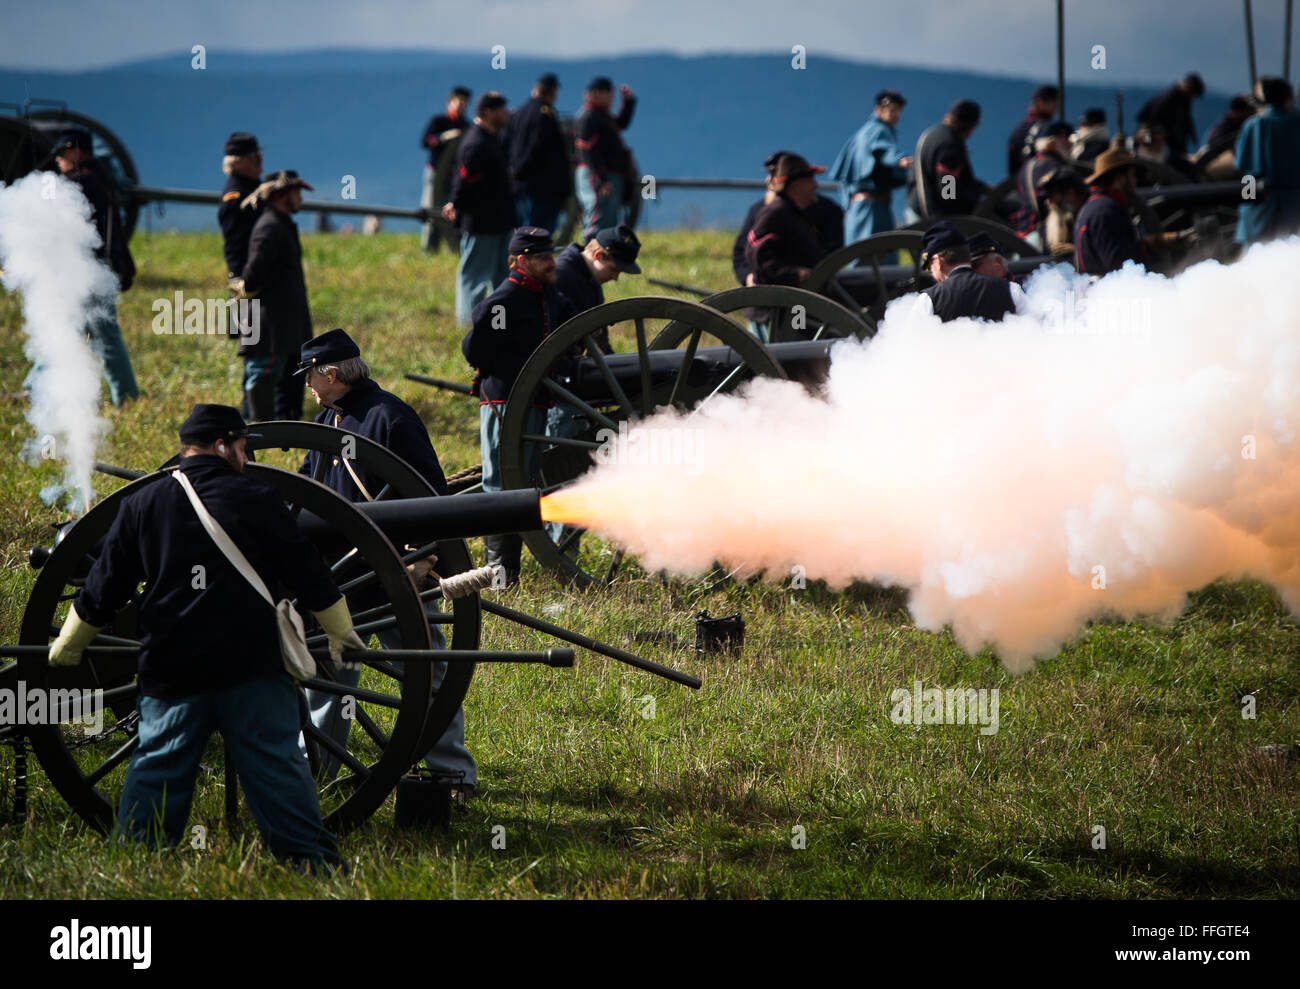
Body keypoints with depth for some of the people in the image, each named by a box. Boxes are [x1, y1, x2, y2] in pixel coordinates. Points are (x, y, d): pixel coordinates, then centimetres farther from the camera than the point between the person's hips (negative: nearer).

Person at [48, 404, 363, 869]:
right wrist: (341, 630, 21)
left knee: (158, 765, 8)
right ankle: (311, 859, -2)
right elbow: (307, 573, 6)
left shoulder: (141, 505, 4)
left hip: (170, 669, 2)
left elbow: (104, 587, 9)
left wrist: (67, 646, 22)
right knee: (275, 762, 0)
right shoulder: (258, 500, -2)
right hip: (251, 665, -2)